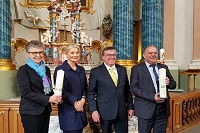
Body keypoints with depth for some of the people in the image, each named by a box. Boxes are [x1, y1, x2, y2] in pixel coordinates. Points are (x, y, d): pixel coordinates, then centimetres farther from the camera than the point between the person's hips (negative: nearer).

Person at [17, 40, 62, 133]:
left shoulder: (46, 69, 12)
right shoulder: (23, 70, -7)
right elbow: (26, 92, -15)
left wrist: (55, 98, -4)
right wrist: (48, 99, -20)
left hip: (45, 110, 6)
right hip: (31, 112, -6)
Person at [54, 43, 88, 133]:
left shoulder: (81, 70, 13)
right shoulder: (60, 69, -5)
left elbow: (85, 87, 15)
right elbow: (60, 90, -10)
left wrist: (83, 100, -5)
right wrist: (74, 102, -14)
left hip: (81, 108, 6)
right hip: (68, 110, -6)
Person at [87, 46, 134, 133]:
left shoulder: (122, 69, 8)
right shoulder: (96, 72, -5)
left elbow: (127, 90, 12)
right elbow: (91, 93, -5)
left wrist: (130, 107, 10)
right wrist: (94, 110, -12)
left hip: (122, 111, 3)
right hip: (105, 112, -3)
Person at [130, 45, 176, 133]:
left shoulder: (164, 67, 13)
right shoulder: (137, 69, -1)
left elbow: (173, 85, 15)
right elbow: (133, 88, -9)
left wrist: (168, 82, -10)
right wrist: (152, 97, -18)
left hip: (163, 109, 4)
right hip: (146, 109, -4)